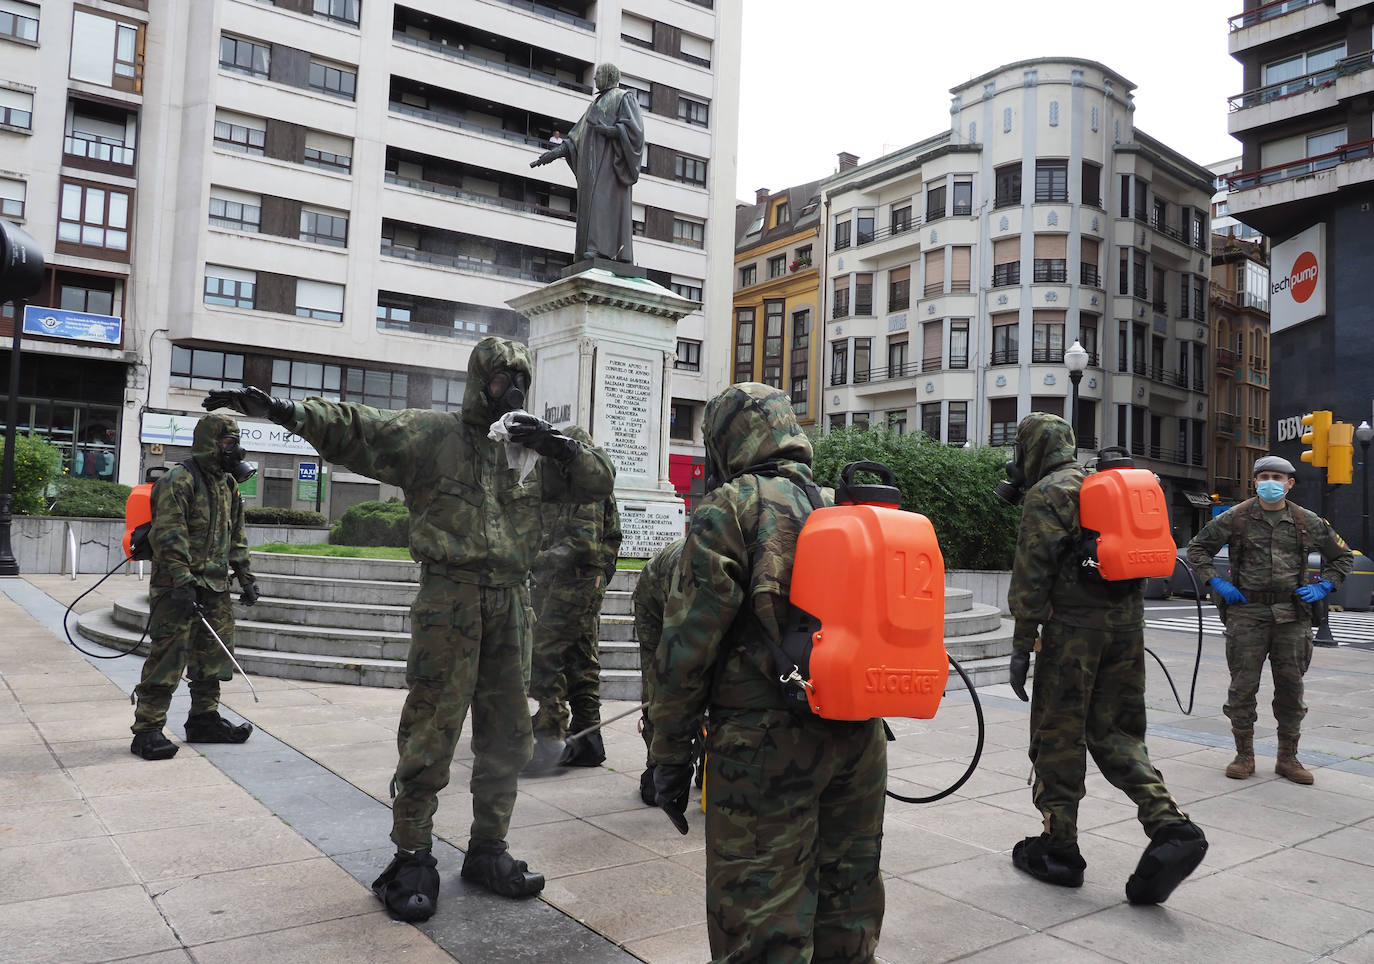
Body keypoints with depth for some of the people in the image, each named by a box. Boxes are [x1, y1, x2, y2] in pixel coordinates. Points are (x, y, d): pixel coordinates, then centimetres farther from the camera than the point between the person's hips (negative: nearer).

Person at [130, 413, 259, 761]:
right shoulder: (179, 480, -10)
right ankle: (147, 730, -1)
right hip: (179, 587, -8)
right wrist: (182, 581, -25)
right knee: (168, 657, -7)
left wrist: (245, 578, 18)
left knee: (213, 657, 12)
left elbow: (236, 536, 22)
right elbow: (170, 534, -18)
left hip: (216, 587, 8)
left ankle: (204, 719, 24)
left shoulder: (229, 485, 16)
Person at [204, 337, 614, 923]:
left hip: (510, 609, 5)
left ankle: (488, 851, 27)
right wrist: (284, 410, -24)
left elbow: (599, 482, 11)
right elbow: (353, 428, -9)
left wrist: (558, 444, -6)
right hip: (449, 604, -5)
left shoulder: (532, 451, 12)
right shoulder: (430, 434, -1)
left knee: (506, 737, 12)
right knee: (430, 733, -1)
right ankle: (412, 858, 15)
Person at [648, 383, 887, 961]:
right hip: (860, 739, 7)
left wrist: (669, 750, -5)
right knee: (847, 913, 20)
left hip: (767, 742, -7)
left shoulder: (730, 508, -6)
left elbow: (690, 638, -11)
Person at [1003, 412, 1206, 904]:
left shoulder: (1046, 493, -6)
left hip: (1074, 626, -7)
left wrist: (1022, 645, -10)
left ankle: (1059, 849, 12)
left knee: (1058, 737, 4)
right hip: (1128, 624, 7)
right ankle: (1172, 828, -2)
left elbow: (1033, 573, -13)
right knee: (1115, 734, 13)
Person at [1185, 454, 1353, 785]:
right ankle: (1244, 756, 14)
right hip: (1247, 613, -2)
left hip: (1292, 615, 2)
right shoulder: (1235, 518, 0)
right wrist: (1216, 582, -3)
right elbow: (1197, 548, 8)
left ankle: (1288, 758, 20)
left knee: (1291, 687, 7)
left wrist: (1323, 587, 5)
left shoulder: (1308, 522, 6)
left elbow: (1342, 556, 18)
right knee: (1243, 686, 1)